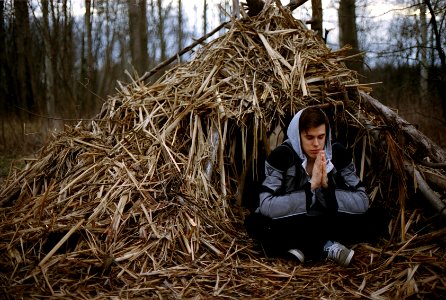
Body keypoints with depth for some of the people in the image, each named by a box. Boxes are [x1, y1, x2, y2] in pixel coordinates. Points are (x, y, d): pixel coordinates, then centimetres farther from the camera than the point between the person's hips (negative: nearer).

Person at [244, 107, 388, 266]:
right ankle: (326, 246, -22)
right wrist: (310, 186, -31)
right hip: (291, 223, -2)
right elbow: (266, 206, -28)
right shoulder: (282, 155, -18)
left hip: (327, 221, 2)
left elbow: (362, 203, -12)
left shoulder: (339, 154, -10)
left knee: (375, 222, -20)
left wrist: (327, 185, -27)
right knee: (254, 223, -32)